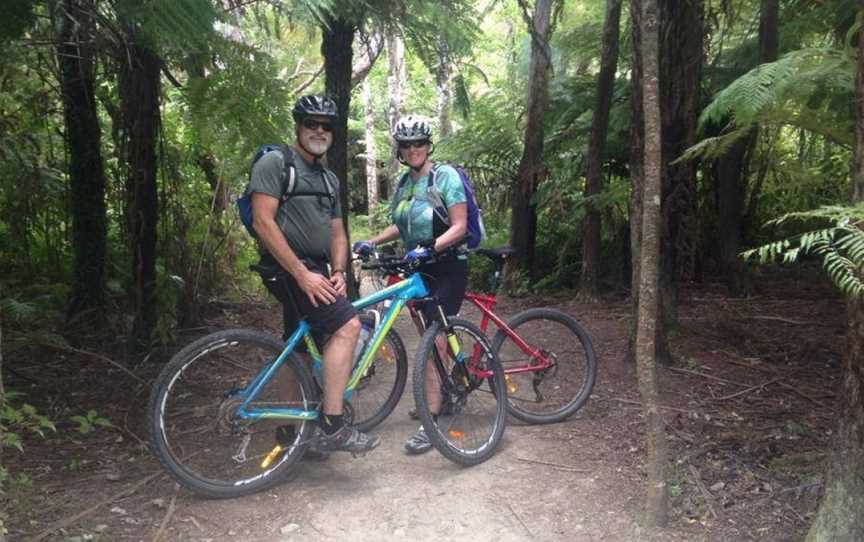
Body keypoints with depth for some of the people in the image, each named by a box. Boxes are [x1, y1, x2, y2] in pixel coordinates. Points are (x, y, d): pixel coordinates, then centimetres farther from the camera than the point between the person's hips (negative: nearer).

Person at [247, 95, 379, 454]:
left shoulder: (329, 179, 19)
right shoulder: (275, 162, -6)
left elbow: (337, 232, 18)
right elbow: (263, 222, -16)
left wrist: (337, 272, -1)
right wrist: (302, 274, -21)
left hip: (314, 272, 9)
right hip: (288, 268, -9)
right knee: (347, 325, -22)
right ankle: (332, 427, -19)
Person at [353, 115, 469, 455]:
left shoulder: (445, 176, -9)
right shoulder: (403, 183, 11)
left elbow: (459, 226, -16)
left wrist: (429, 248, -30)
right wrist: (372, 242, 6)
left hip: (447, 268, -7)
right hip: (419, 270, 7)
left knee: (435, 343, -12)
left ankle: (431, 421, -9)